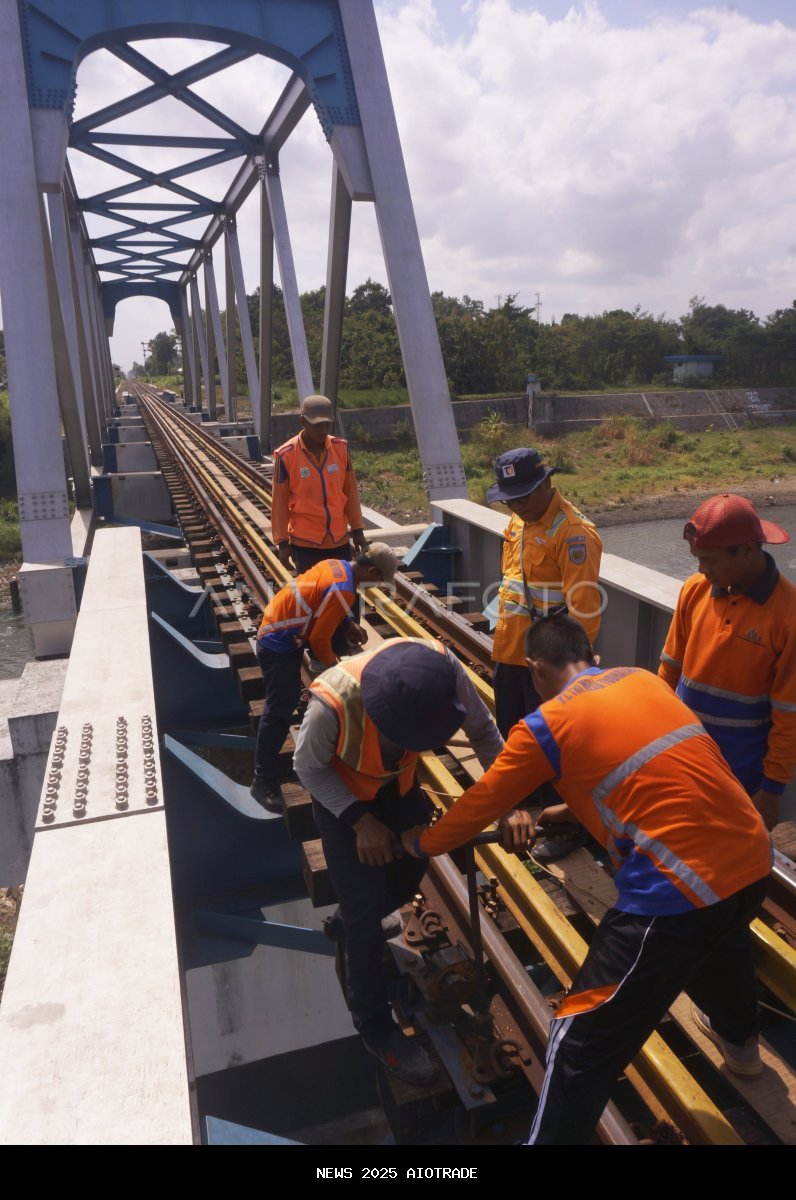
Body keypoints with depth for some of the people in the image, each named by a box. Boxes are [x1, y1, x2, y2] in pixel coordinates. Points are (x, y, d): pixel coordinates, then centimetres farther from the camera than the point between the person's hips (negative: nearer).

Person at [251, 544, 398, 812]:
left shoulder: (336, 565, 2)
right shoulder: (343, 591, -26)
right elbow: (319, 639, -21)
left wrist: (349, 624, 11)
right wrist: (333, 665, -5)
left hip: (277, 632, 10)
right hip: (279, 645, -10)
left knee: (286, 701, 24)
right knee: (279, 711, -7)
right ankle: (264, 782, -1)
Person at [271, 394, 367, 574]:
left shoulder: (341, 448, -2)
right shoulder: (286, 455, -12)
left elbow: (350, 491, 7)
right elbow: (279, 501, -6)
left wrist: (357, 529, 8)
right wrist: (282, 541, -5)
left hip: (339, 539, 4)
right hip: (304, 542, -4)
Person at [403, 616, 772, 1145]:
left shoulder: (546, 724, -5)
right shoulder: (644, 679, 12)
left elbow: (481, 804, 6)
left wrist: (423, 842, 25)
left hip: (681, 888, -8)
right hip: (754, 855, 8)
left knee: (585, 1039, 6)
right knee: (717, 937, 41)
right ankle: (740, 1040, 67)